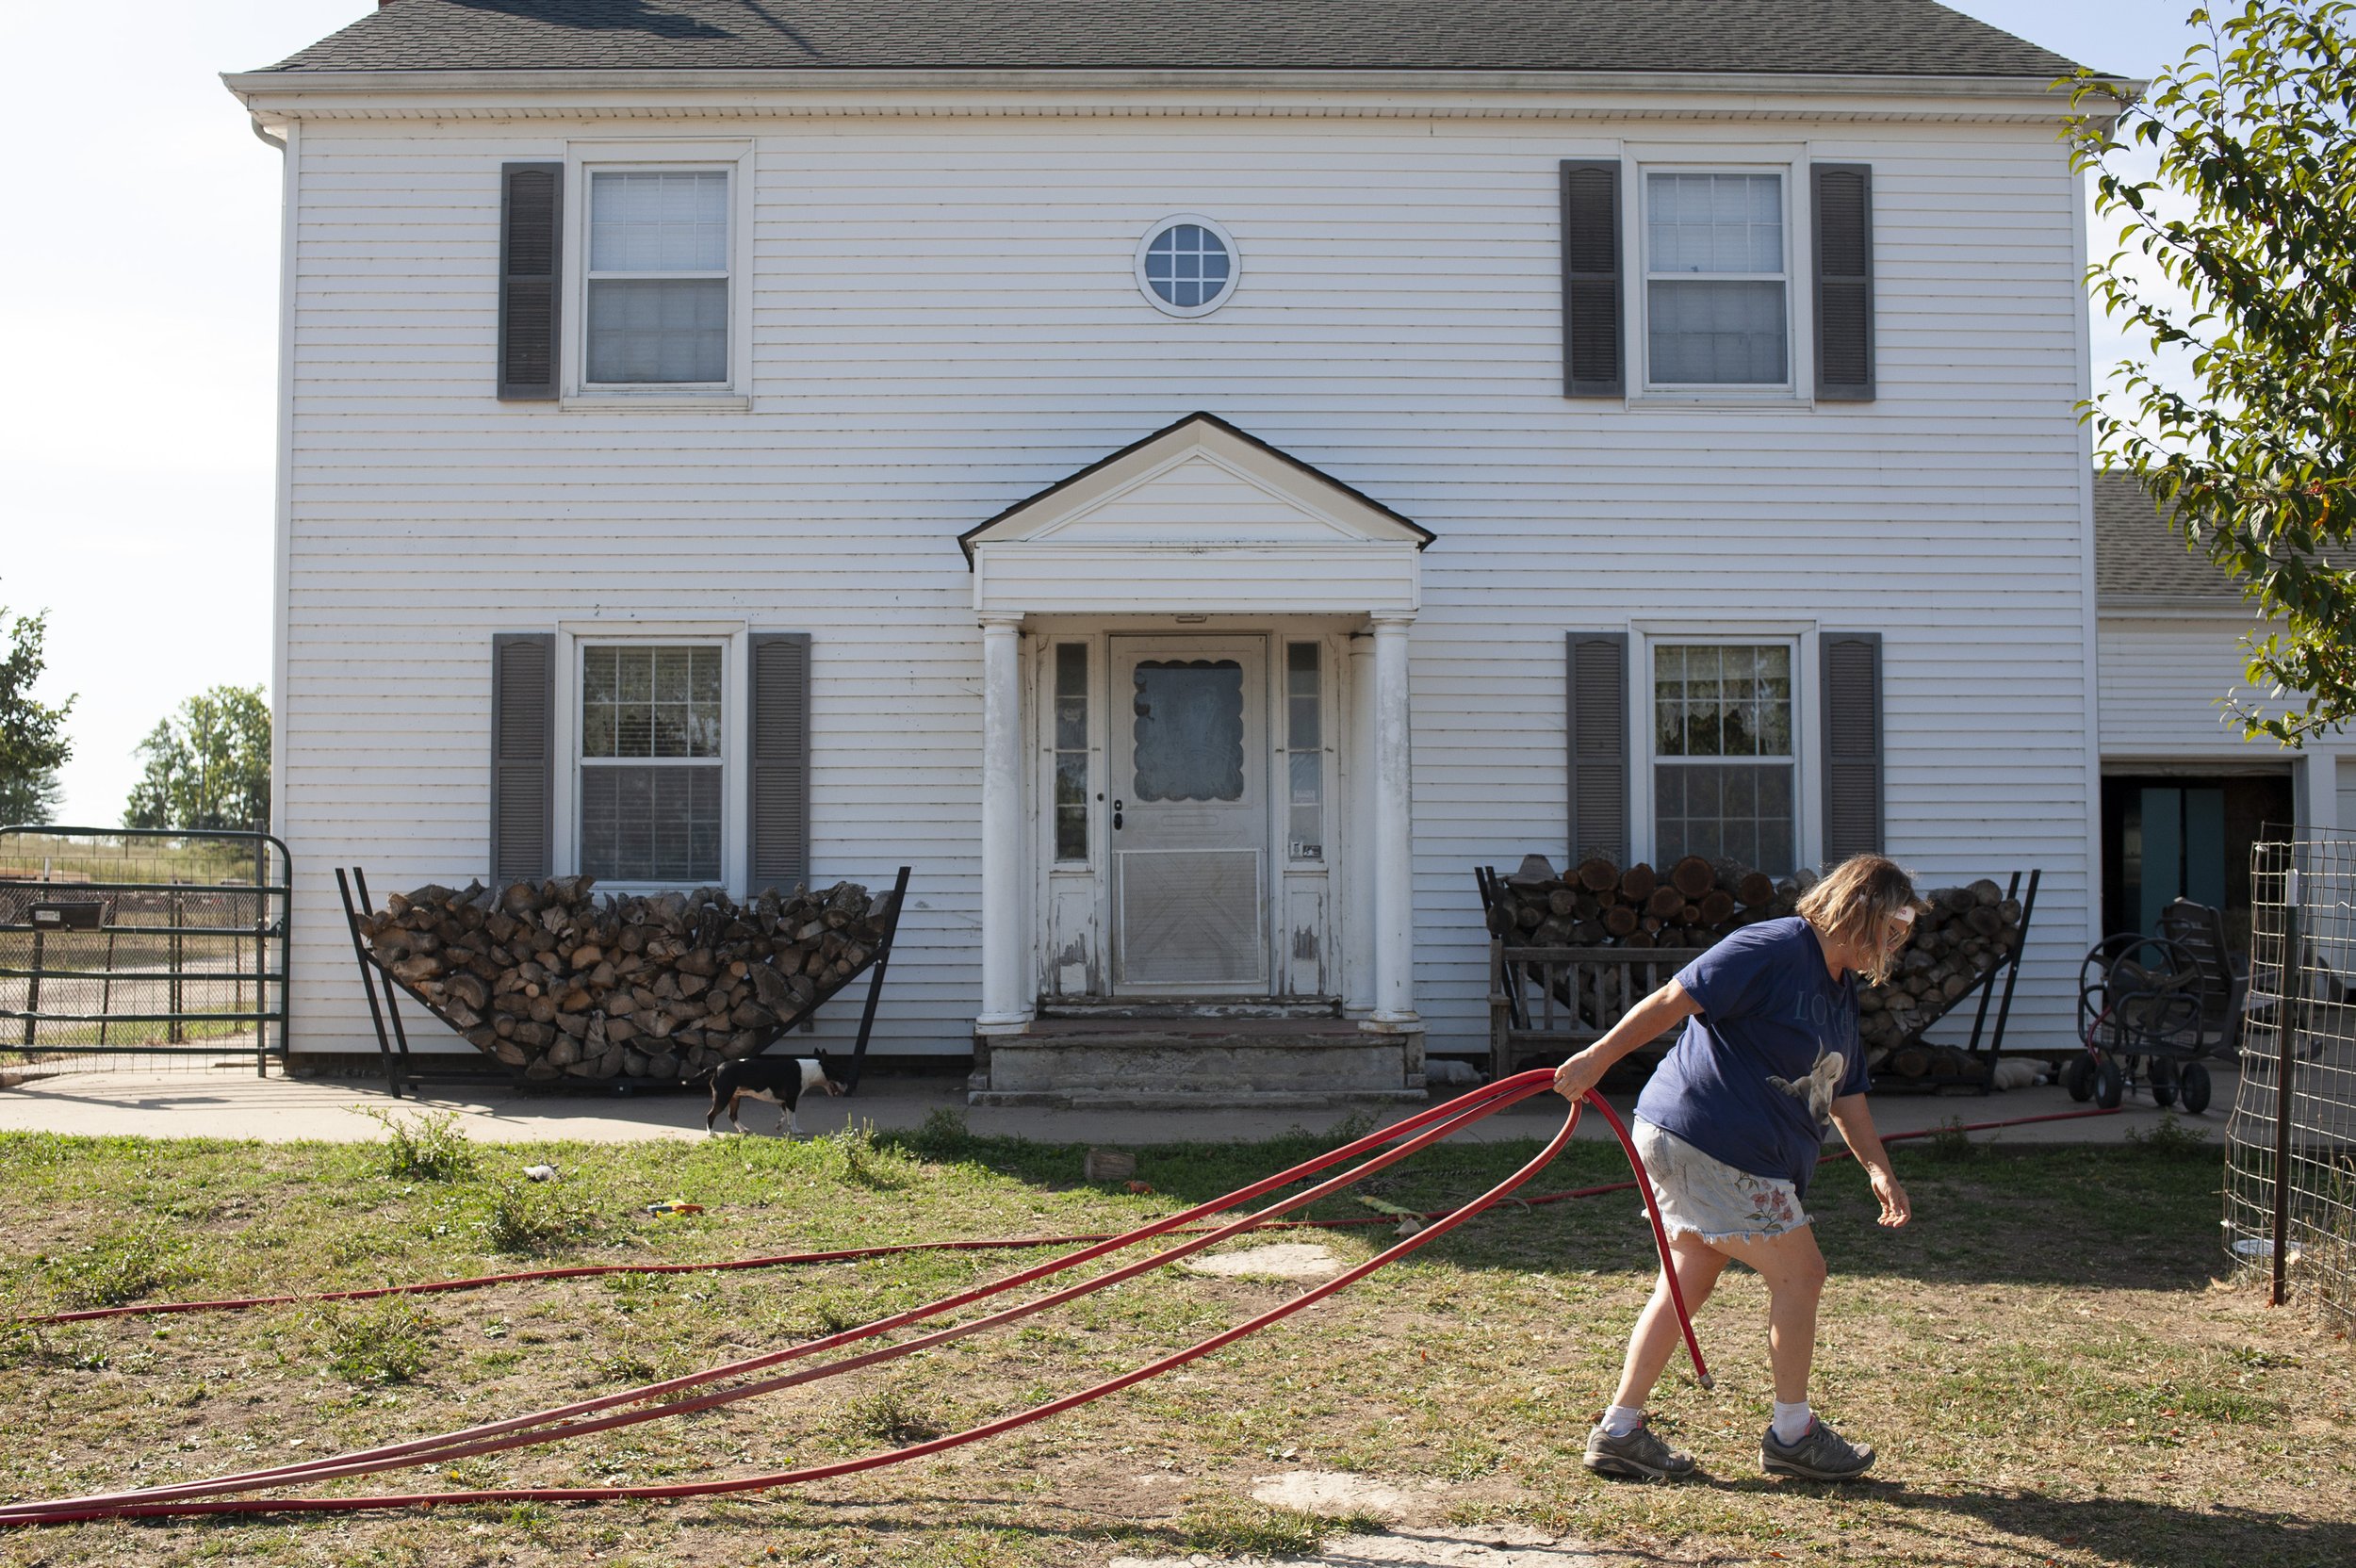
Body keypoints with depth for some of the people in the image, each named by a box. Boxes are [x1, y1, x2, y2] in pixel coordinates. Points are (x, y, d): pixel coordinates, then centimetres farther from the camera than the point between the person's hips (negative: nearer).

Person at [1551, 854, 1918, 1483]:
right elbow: (1673, 999, -20)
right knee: (1800, 1274, 0)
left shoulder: (1840, 990, 16)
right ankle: (1792, 1435, 16)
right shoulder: (1773, 949, -16)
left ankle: (1619, 1431, 19)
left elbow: (1845, 1095, 22)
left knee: (1687, 1283, 13)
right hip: (1703, 1142, -10)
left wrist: (1878, 1169, 12)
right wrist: (1598, 1058, -22)